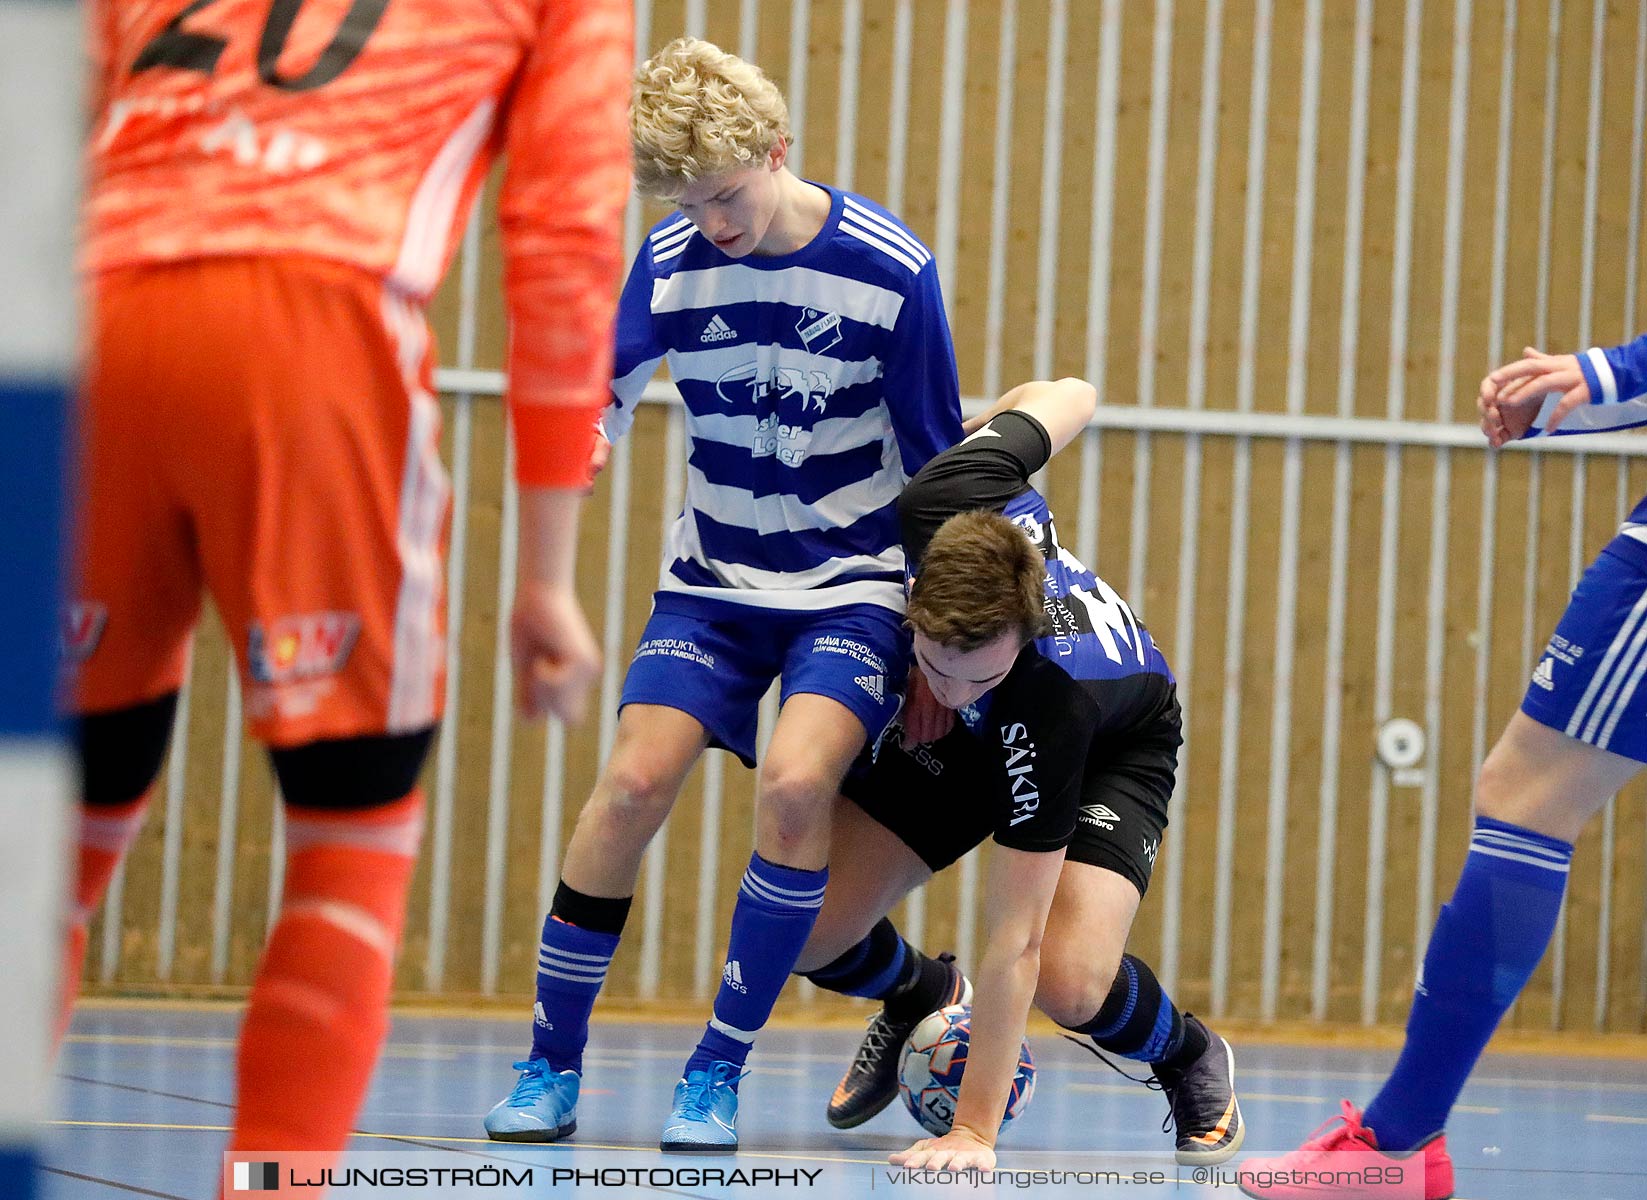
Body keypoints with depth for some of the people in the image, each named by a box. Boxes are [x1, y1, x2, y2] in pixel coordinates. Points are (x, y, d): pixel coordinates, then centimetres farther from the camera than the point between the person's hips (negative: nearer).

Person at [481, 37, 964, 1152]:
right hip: (714, 579, 3)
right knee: (635, 778, -15)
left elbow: (937, 467, -6)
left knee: (795, 779, -26)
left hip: (854, 584, -3)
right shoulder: (672, 260, -8)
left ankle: (719, 1071, -12)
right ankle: (552, 1061, 1)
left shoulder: (891, 269, -15)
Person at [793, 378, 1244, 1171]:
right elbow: (1068, 397, -16)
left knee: (1070, 982, -29)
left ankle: (1191, 1061, 7)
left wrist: (973, 1130, -39)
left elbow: (1015, 942, -40)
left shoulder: (1051, 697, -45)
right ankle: (922, 999, 25)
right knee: (805, 931, -12)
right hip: (958, 743, 5)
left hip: (1113, 747, -5)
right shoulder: (943, 501, -39)